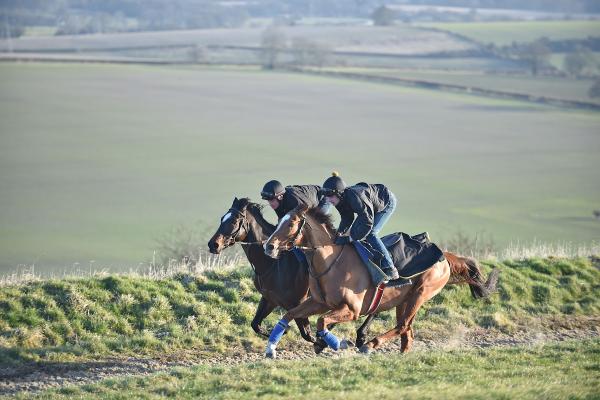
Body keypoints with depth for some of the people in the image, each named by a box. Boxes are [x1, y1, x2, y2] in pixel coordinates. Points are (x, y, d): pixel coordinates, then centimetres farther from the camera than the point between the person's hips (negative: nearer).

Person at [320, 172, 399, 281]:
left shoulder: (354, 197, -42)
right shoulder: (341, 199, -15)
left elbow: (367, 222, -41)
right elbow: (347, 218, -5)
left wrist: (350, 238, -42)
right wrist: (340, 233, -23)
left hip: (387, 203, -9)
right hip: (372, 206, 9)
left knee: (370, 234, -20)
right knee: (354, 230, 3)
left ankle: (389, 269, -19)